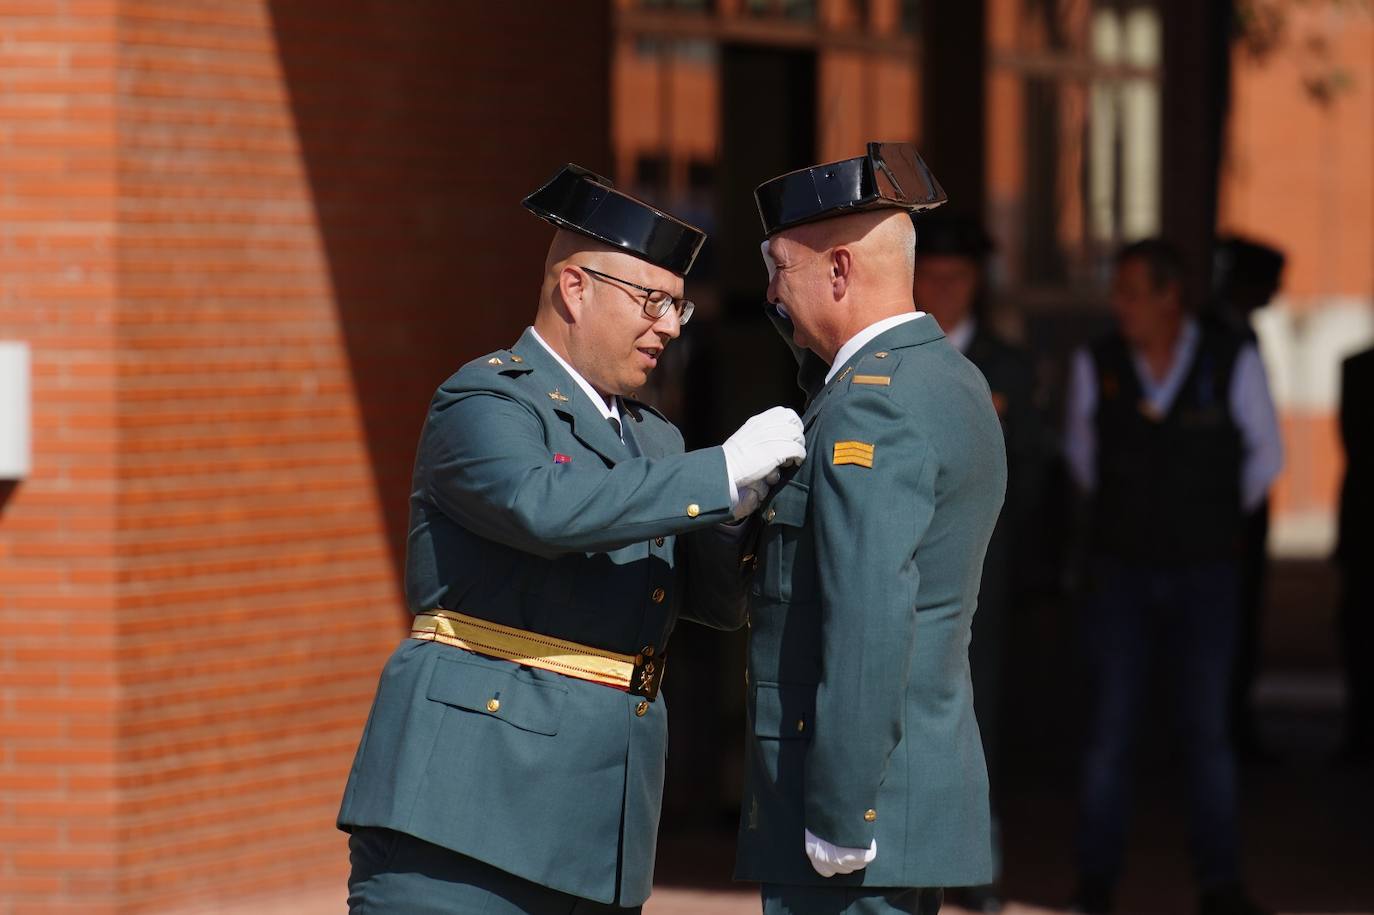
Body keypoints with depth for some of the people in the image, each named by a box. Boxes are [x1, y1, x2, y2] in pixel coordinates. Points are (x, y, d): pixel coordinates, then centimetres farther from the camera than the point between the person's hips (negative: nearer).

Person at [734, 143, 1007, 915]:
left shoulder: (874, 403, -16)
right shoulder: (951, 381, 15)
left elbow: (869, 625, -23)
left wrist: (838, 821, -21)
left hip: (866, 802, -10)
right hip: (931, 780, 10)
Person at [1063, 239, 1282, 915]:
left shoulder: (1233, 364, -8)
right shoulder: (1095, 366, -3)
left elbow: (1265, 453, 9)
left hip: (1204, 575, -1)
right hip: (1120, 574, 1)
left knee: (1207, 728, 2)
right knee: (1109, 727, 0)